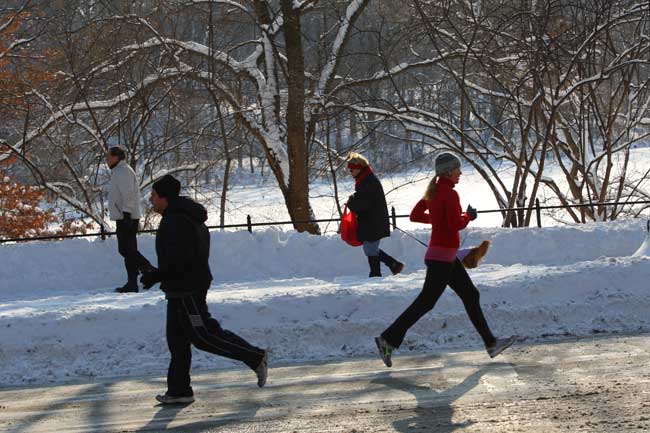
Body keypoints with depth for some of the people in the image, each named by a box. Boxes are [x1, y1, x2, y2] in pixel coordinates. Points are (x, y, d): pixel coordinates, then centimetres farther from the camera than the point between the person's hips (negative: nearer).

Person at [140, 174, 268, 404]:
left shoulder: (175, 221, -20)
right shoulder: (190, 218, 15)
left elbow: (179, 259, -27)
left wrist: (155, 275, -19)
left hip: (185, 290, -11)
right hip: (183, 289, 11)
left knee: (203, 335, -7)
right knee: (177, 339, 11)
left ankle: (255, 357, -2)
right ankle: (179, 390, 14)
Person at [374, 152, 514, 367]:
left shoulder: (434, 191, 9)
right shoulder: (450, 194, -18)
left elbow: (415, 215, 14)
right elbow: (456, 224, -25)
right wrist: (469, 216, -6)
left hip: (445, 256, 10)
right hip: (442, 255, -10)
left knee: (470, 295, 13)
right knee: (425, 301, -3)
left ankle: (491, 343, 18)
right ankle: (388, 339, 2)